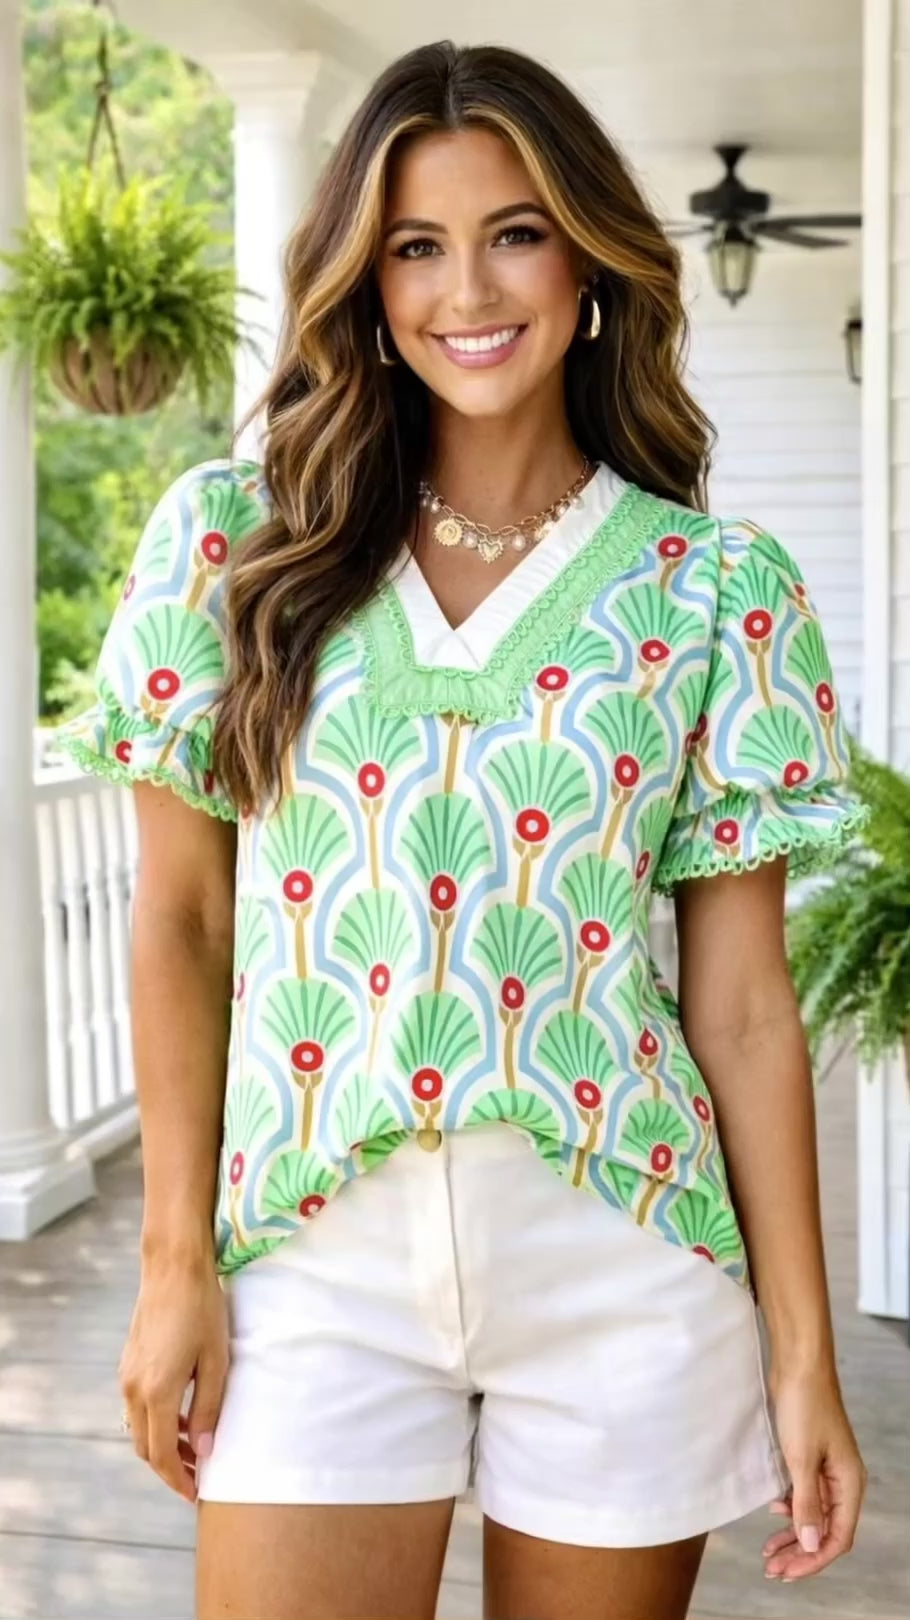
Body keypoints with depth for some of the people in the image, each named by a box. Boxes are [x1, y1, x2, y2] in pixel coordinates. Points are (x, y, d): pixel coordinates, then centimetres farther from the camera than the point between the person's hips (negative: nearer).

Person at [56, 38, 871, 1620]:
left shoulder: (722, 588, -1)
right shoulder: (233, 539, 0)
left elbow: (743, 999, 0)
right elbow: (180, 922, 3)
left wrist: (805, 1354, -1)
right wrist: (176, 1262, -1)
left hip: (623, 1273, 1)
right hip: (318, 1260, 0)